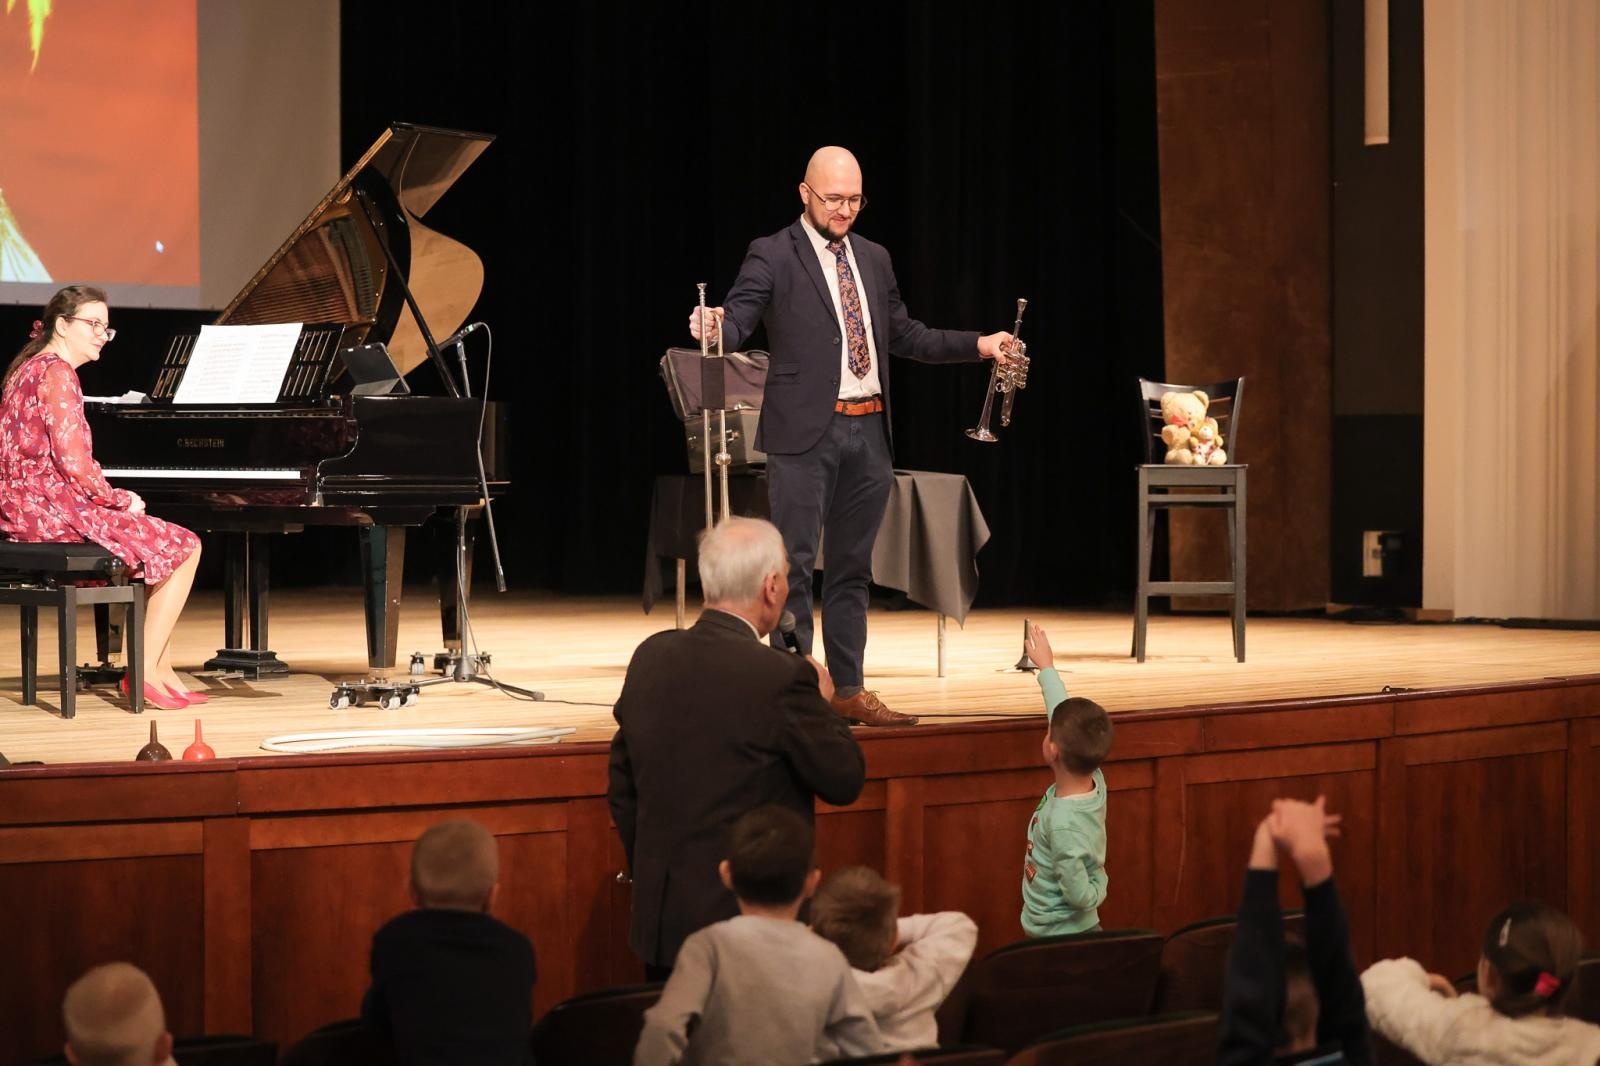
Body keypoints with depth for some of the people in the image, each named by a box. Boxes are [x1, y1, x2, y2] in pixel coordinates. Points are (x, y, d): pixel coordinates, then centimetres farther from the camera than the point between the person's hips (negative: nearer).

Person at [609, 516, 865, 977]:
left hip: (658, 916, 6)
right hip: (752, 920, -6)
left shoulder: (649, 658, 3)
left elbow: (622, 790, 11)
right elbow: (845, 781, -6)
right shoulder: (783, 678, -16)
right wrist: (822, 700, 9)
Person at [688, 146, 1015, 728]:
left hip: (869, 430, 6)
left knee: (852, 569, 11)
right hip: (805, 432, -6)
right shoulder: (773, 256, -3)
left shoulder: (874, 259, 16)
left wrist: (979, 346, 14)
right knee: (794, 565, -5)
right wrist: (714, 327, -37)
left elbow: (904, 335, 22)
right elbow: (739, 319, -14)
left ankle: (849, 690, 18)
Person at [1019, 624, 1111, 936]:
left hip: (1061, 943, -8)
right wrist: (1046, 667, 17)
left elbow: (1081, 896, -25)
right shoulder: (1094, 782, -6)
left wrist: (1099, 883, -5)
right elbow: (1065, 715, 7)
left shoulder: (1063, 823, -28)